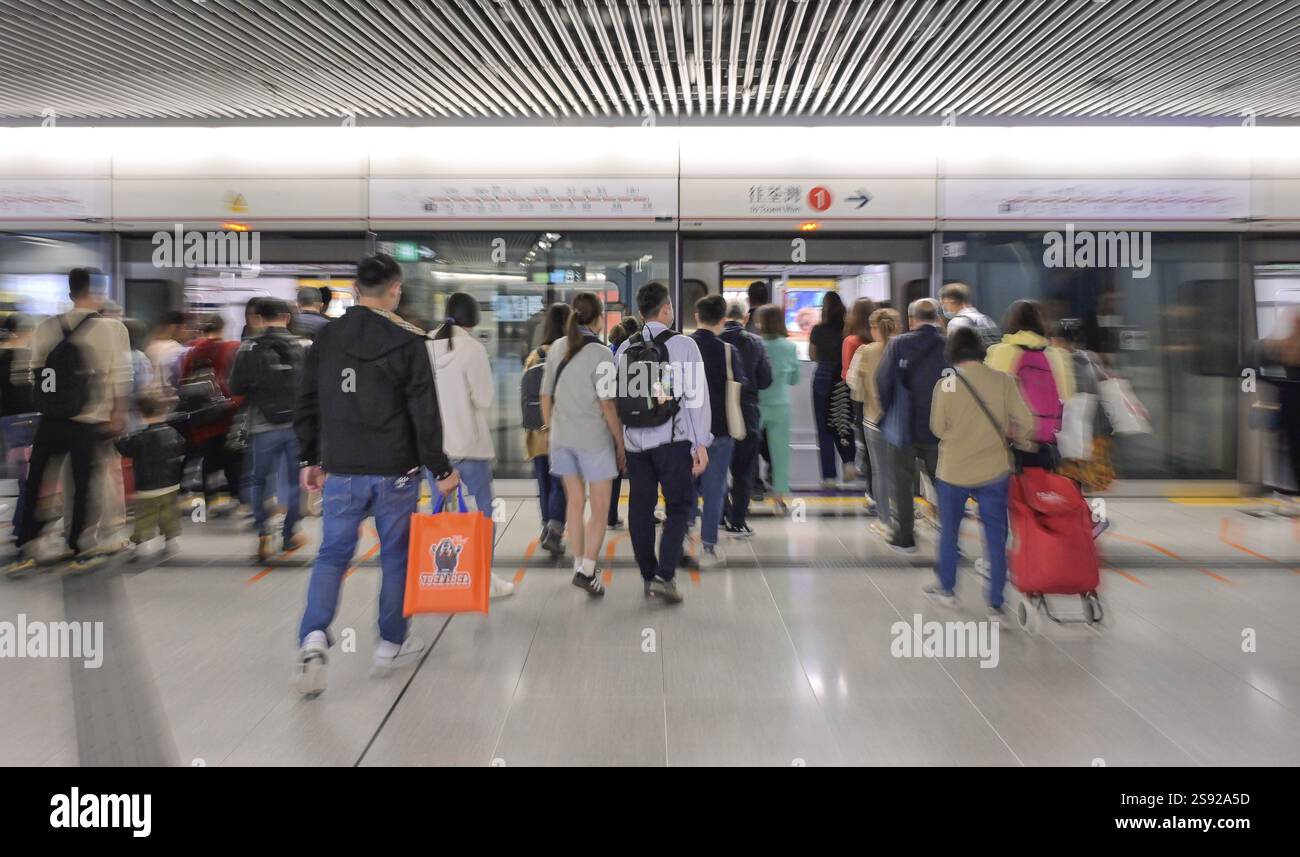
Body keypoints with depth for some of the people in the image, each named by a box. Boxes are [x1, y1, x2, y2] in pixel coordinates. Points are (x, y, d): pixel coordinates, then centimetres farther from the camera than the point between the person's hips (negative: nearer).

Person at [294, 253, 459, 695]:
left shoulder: (326, 339, 4)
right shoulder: (408, 341, -9)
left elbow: (308, 406, 9)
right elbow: (424, 414, -10)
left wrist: (311, 459, 19)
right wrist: (441, 469, -3)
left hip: (340, 471, 3)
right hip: (395, 471, -3)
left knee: (332, 555, 11)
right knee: (396, 555, 12)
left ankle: (313, 637, -8)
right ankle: (391, 642, 23)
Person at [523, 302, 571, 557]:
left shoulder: (534, 356, 3)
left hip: (539, 431, 4)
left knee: (545, 485, 14)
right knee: (561, 484, 1)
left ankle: (548, 530, 24)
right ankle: (554, 532, -13)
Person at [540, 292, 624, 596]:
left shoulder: (556, 348, 4)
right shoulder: (601, 354, -12)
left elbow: (546, 397, 9)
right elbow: (607, 405, -13)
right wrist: (621, 444, -4)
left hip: (562, 437, 6)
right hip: (594, 439, -5)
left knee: (575, 502, 17)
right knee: (600, 507, 5)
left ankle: (579, 565, 26)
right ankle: (587, 570, -4)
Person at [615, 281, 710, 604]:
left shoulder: (625, 349, 8)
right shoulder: (683, 345, -5)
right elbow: (696, 395, -8)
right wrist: (701, 443, -5)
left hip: (634, 440, 4)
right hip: (672, 440, -4)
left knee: (640, 508, 11)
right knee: (679, 507, 5)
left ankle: (648, 576, 20)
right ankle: (664, 576, -5)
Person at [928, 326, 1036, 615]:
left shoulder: (944, 385, -13)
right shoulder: (1003, 380, -10)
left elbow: (937, 429, -5)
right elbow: (1026, 422, -8)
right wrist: (1022, 440, 13)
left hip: (953, 472, -1)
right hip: (994, 471, 1)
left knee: (949, 532, 20)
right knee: (996, 538, 11)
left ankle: (946, 588, 34)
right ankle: (995, 604, 15)